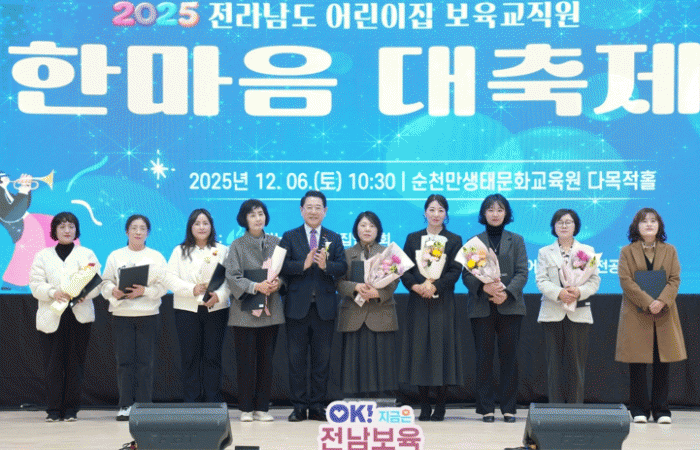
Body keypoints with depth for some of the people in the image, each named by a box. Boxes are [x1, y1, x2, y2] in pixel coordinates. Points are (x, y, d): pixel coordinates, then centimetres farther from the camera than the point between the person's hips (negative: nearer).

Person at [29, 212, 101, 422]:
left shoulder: (87, 254, 14)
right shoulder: (42, 256, 14)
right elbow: (35, 284, 3)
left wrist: (83, 294, -17)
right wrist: (53, 293, -16)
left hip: (79, 315, 0)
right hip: (51, 316, 0)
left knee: (75, 362, -1)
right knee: (53, 363, -5)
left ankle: (71, 408, 5)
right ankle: (53, 409, 0)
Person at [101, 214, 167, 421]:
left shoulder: (156, 257, 9)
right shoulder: (115, 256, 12)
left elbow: (163, 285, 0)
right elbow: (106, 282, 6)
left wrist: (144, 291, -16)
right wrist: (114, 292, -15)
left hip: (148, 315, -1)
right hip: (121, 314, 1)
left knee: (145, 361, -2)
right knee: (124, 360, -2)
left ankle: (144, 406, 3)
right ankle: (125, 405, 3)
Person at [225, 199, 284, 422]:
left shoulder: (275, 243, 10)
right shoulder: (237, 246, 2)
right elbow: (233, 277, -6)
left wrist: (277, 283, -10)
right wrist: (256, 287, -20)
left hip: (271, 309, 3)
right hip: (245, 310, -3)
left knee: (266, 359, 4)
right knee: (246, 360, -2)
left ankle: (262, 407, 10)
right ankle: (246, 408, 6)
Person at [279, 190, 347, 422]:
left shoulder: (334, 239, 10)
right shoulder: (290, 237, 6)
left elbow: (342, 267, -3)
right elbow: (282, 266, -6)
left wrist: (326, 265, -21)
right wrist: (304, 264, -21)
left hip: (324, 306, 1)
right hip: (297, 306, -1)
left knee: (322, 359, 5)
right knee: (296, 358, 2)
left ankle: (317, 405, 13)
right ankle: (299, 406, 10)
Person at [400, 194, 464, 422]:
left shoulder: (454, 240, 7)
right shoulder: (413, 238, 11)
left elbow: (455, 271, -2)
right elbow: (404, 269, 5)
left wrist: (435, 285, -16)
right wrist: (416, 286, -13)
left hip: (442, 303, -2)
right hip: (418, 303, 2)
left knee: (442, 349, -4)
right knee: (419, 350, 0)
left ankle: (440, 406, 3)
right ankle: (424, 406, 7)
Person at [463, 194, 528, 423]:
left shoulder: (516, 241, 11)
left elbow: (522, 273, 1)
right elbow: (466, 275, 2)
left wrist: (506, 292, -15)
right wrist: (484, 287, -17)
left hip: (510, 306, 0)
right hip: (481, 307, 0)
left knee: (509, 356, 0)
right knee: (484, 357, 0)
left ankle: (509, 408, 6)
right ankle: (486, 408, 5)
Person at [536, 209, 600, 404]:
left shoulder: (587, 251, 13)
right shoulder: (544, 252, 13)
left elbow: (595, 280, 4)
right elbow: (541, 281, 2)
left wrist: (580, 291, -16)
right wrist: (559, 293, -16)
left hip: (579, 313, 0)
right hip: (552, 313, 0)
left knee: (576, 362, -3)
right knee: (554, 363, 0)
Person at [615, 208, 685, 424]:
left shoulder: (669, 251, 12)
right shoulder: (627, 252, 6)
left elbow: (675, 279, 4)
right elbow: (626, 281, -5)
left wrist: (662, 301, -14)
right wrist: (647, 302, -16)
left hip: (664, 315, 2)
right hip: (636, 315, -2)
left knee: (662, 362, 1)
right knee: (637, 364, -2)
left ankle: (661, 410, 7)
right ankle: (639, 410, 5)